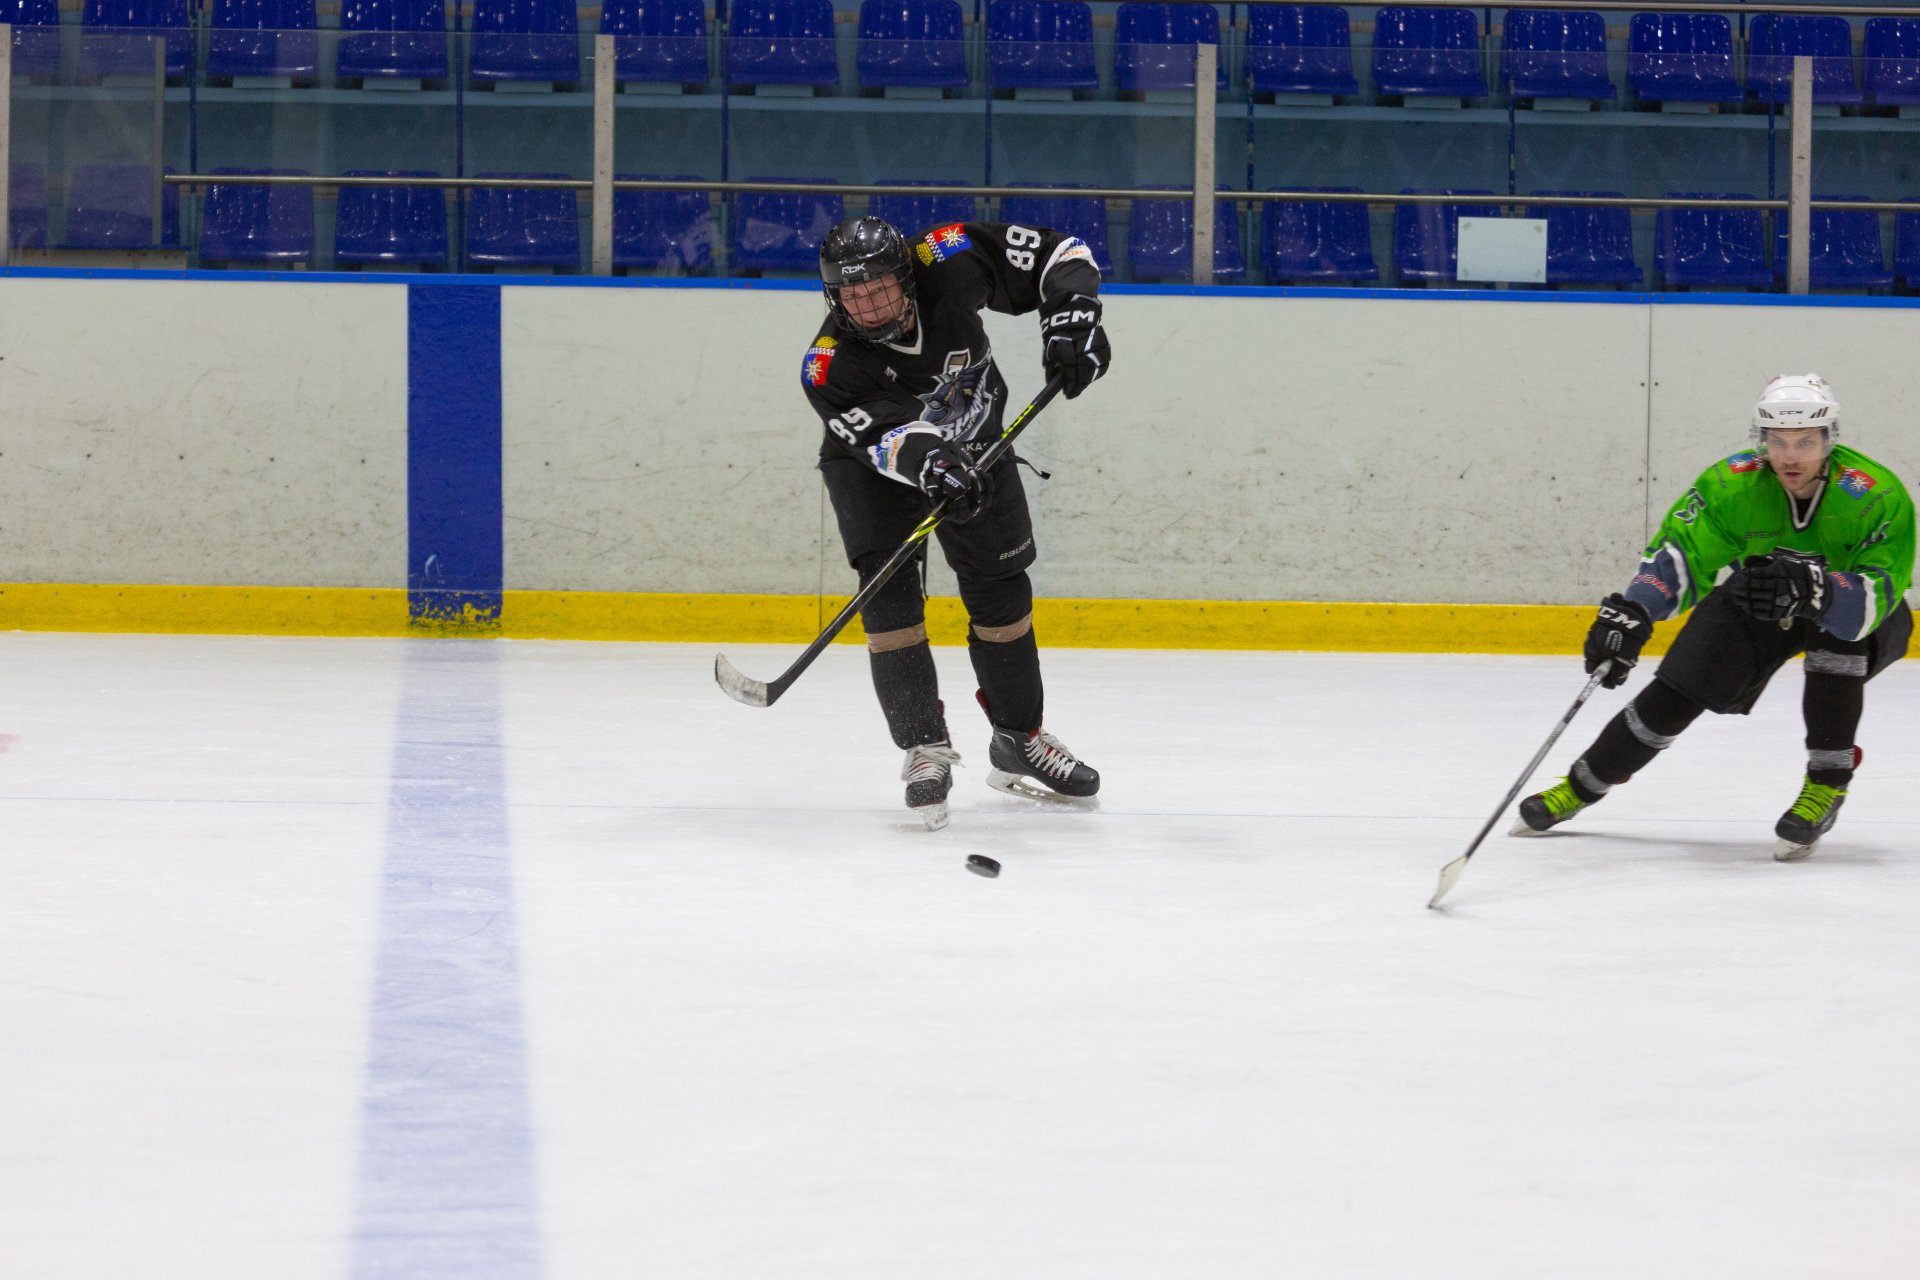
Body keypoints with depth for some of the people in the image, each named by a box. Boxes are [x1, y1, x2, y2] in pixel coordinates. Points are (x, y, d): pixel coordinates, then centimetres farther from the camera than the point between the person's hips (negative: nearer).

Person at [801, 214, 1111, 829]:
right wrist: (930, 464, -59)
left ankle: (1019, 741, 19)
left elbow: (1057, 254, -20)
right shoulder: (830, 368, -32)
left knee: (1002, 594, 5)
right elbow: (886, 439, -40)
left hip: (973, 445, 3)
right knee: (890, 592, -20)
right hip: (875, 465, -3)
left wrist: (1071, 319, -34)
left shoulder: (950, 264, -29)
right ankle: (925, 749, -14)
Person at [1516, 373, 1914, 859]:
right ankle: (1585, 783, 13)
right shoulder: (1732, 485, -24)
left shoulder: (1879, 497, -32)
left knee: (1838, 635, -36)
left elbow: (1878, 594, -38)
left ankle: (1827, 782, -20)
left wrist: (1812, 588, -57)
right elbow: (1678, 552, -24)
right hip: (1758, 601, 3)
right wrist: (1631, 613, -42)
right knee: (1678, 689, -8)